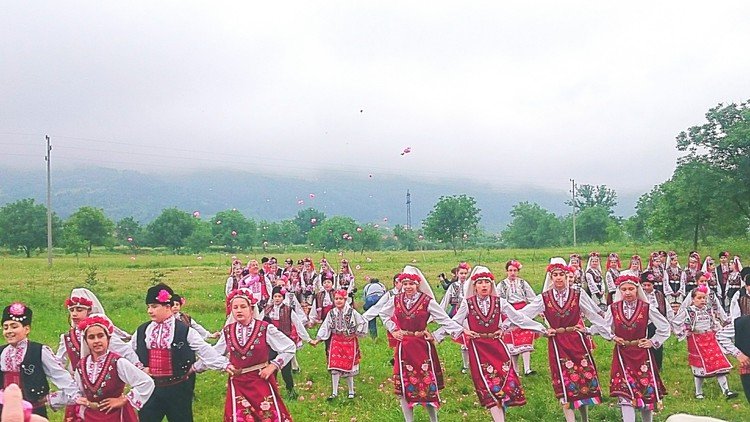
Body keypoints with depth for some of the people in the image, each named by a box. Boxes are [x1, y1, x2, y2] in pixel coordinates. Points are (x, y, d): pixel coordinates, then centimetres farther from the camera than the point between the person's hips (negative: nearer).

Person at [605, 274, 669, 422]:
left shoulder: (647, 308, -6)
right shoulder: (613, 308, -2)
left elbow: (665, 327, 5)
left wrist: (653, 342, 1)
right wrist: (613, 337, -2)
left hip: (642, 354, 0)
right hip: (621, 355, 0)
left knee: (647, 392, 9)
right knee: (624, 393, -7)